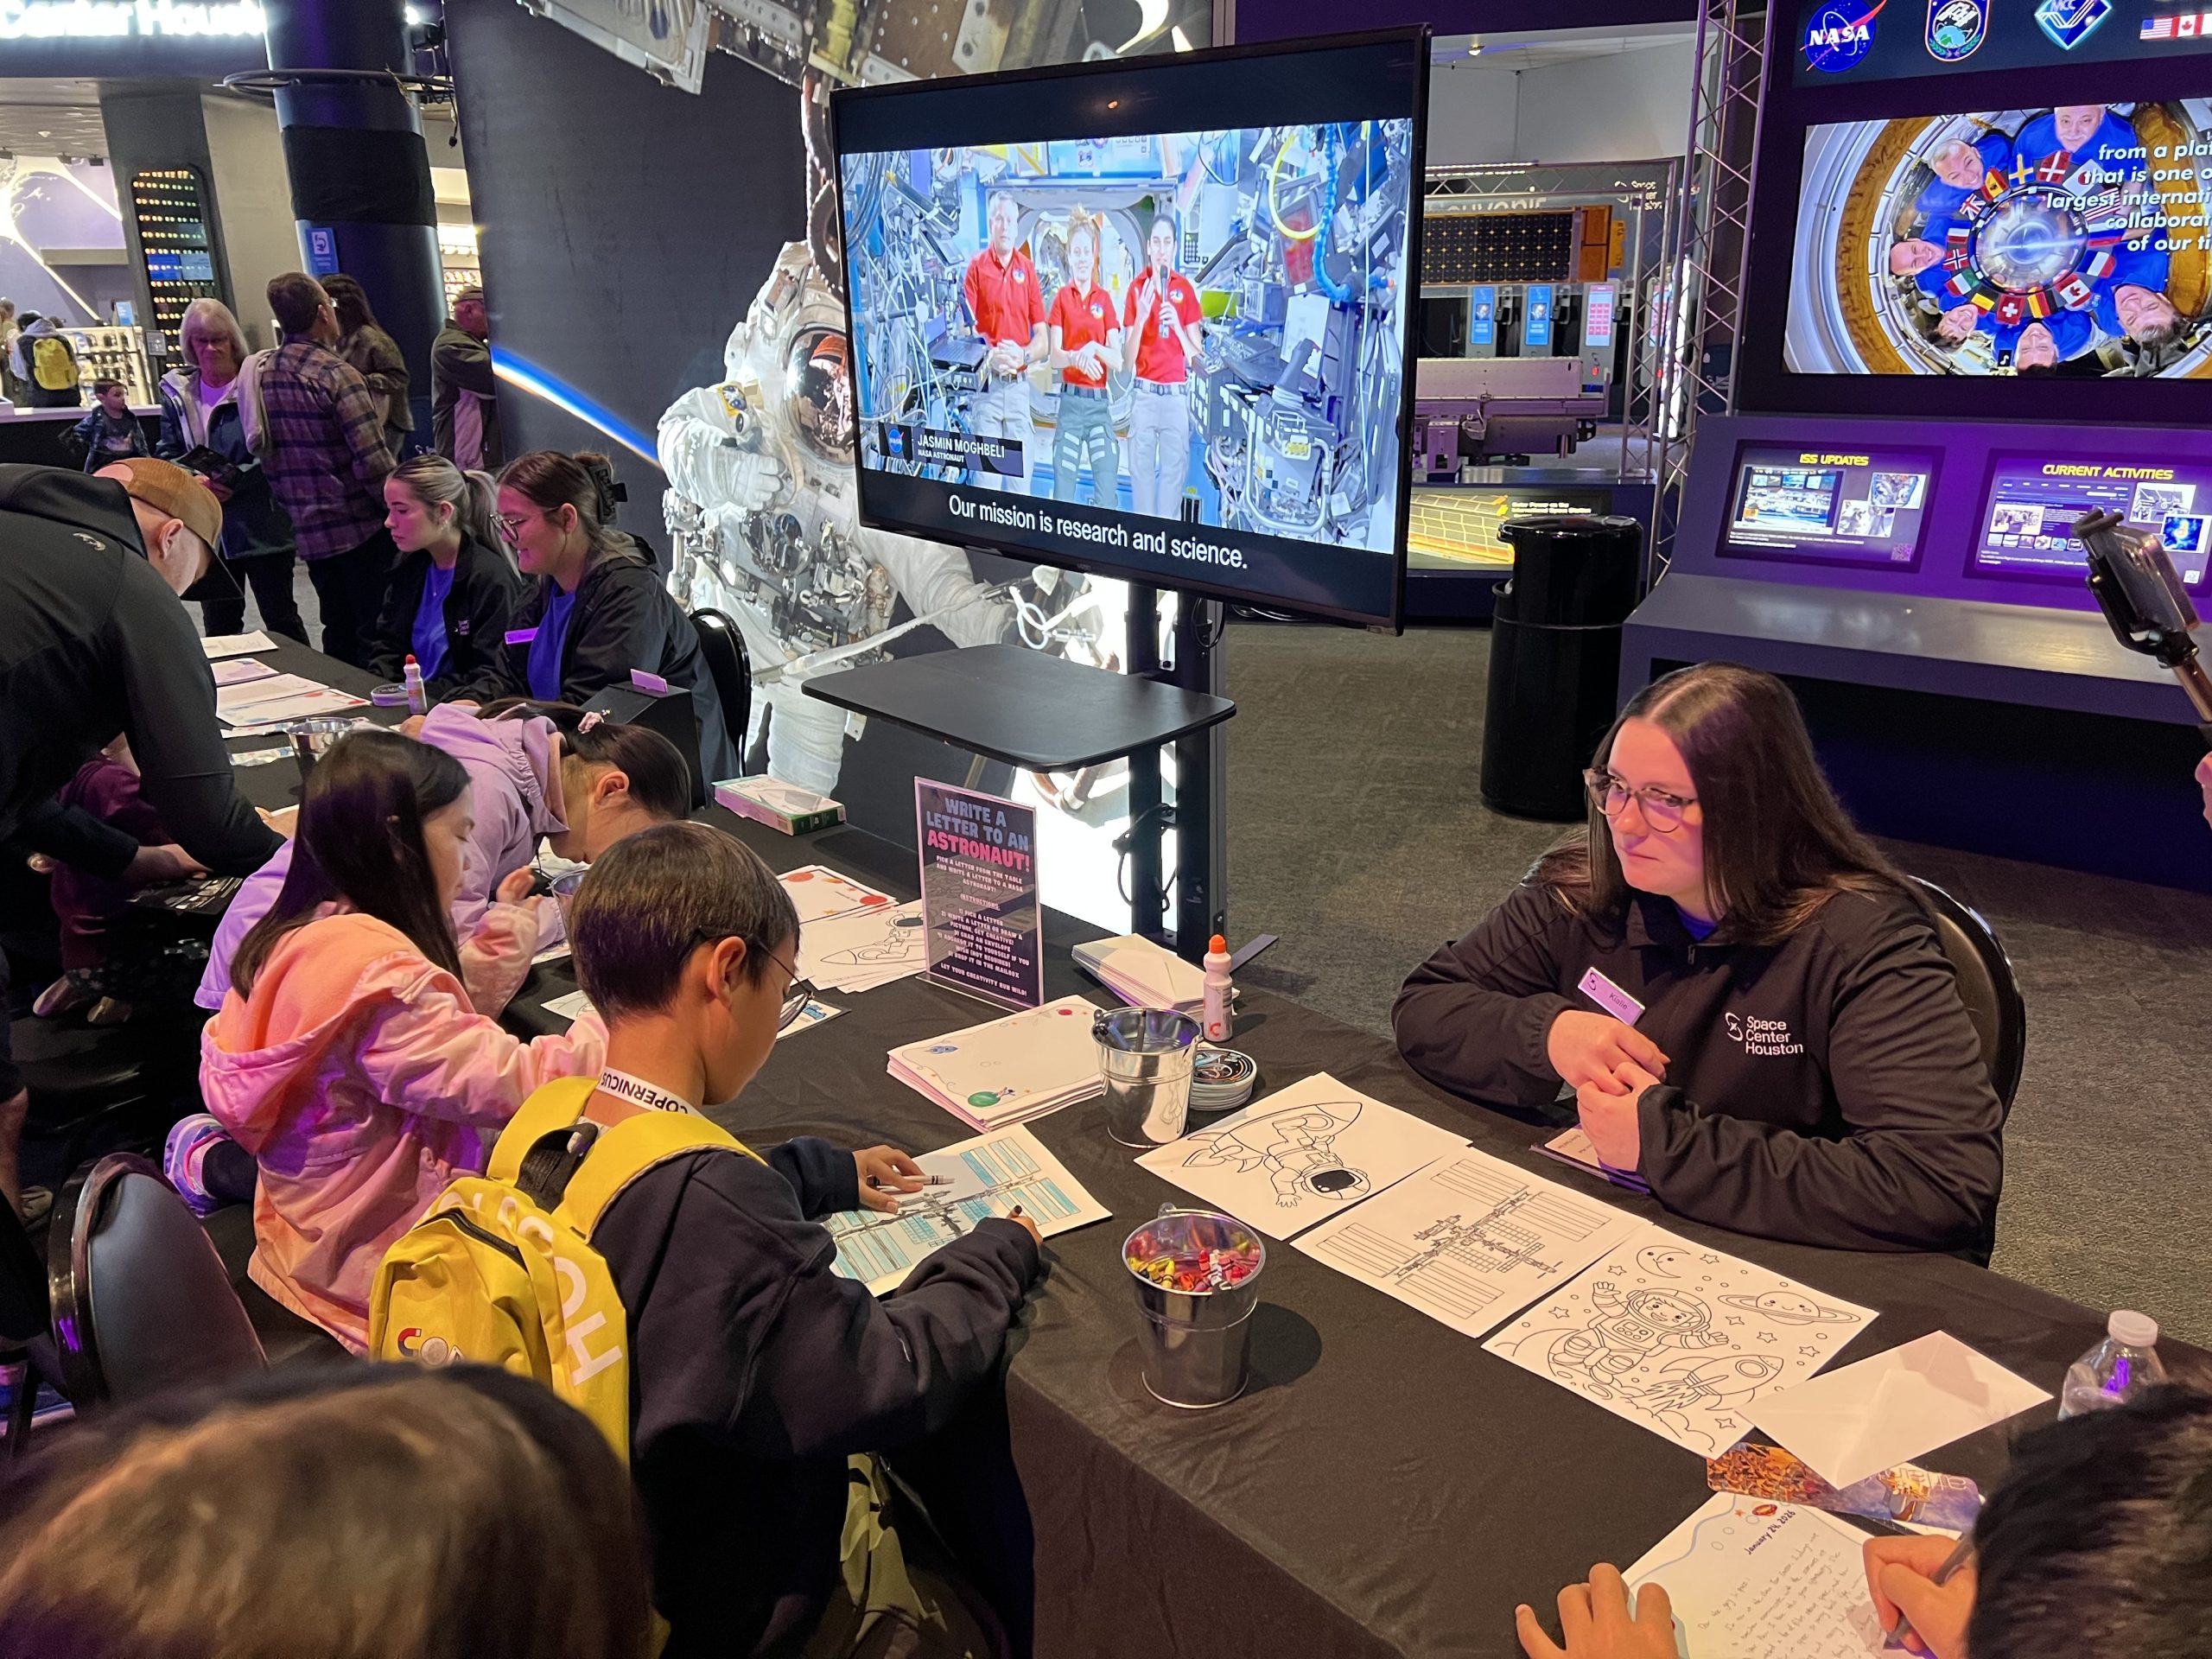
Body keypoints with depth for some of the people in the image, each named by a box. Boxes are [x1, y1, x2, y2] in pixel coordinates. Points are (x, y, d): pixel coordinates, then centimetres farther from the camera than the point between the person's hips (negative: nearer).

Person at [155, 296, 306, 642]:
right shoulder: (177, 394, 8)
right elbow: (165, 457, 9)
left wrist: (236, 480, -18)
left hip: (261, 525, -5)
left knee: (281, 618, 3)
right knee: (219, 625, 12)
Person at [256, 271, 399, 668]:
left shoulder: (259, 374, 6)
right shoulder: (337, 374, -14)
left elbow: (263, 455, 12)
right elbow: (373, 461, -19)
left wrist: (289, 504, 20)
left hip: (307, 529, 7)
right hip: (360, 528, -7)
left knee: (338, 631, 16)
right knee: (376, 633, -1)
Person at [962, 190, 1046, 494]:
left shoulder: (1028, 269, 11)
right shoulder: (976, 267, 3)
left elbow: (1043, 341, 8)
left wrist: (1023, 356, -12)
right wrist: (991, 357, -20)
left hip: (1020, 385, 3)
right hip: (986, 383, -3)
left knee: (1021, 481, 3)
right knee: (986, 476, -4)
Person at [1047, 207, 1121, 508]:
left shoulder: (1104, 299, 8)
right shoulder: (1061, 297, 4)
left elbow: (1117, 358, 1)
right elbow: (1054, 356, -4)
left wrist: (1094, 349, -20)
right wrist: (1076, 357, -25)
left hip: (1100, 400, 1)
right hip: (1071, 399, -1)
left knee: (1107, 496, -5)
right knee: (1062, 492, -1)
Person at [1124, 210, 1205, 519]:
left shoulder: (1185, 288, 4)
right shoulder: (1137, 288, 2)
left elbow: (1196, 356, 2)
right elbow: (1128, 357, -1)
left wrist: (1177, 325, -14)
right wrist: (1141, 316, -16)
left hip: (1177, 394, 1)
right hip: (1145, 393, -1)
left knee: (1174, 473, 2)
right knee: (1141, 472, 2)